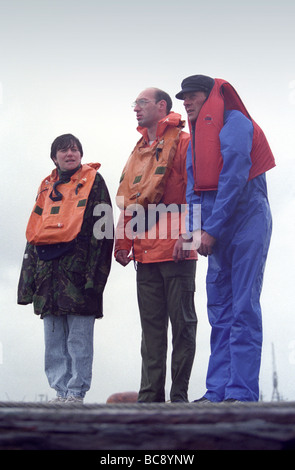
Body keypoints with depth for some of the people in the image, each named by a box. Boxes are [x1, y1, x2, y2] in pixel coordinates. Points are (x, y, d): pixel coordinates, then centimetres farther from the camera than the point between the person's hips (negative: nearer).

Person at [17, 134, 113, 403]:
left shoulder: (93, 182, 4)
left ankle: (76, 393, -1)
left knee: (79, 338, -5)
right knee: (54, 340, 6)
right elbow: (33, 234, 20)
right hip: (48, 270, 6)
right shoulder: (47, 187, 19)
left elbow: (103, 230, -4)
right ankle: (61, 392, 12)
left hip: (77, 269, -6)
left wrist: (94, 274, -13)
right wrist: (28, 278, 12)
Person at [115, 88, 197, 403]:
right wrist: (123, 242, 15)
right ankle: (150, 395, 8)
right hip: (145, 252, 7)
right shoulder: (138, 151, 22)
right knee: (151, 326, 6)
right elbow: (128, 201, 22)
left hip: (176, 249, -7)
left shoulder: (183, 142, 0)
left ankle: (179, 395, 2)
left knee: (182, 323, -2)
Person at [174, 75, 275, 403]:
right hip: (217, 233, 9)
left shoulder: (235, 124, -8)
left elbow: (234, 180, -16)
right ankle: (218, 392, 8)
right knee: (220, 312, 6)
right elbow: (194, 188, 17)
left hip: (245, 224, -9)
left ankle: (242, 394, -10)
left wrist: (211, 230, -16)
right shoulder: (196, 139, 19)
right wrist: (190, 232, 2)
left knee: (243, 311, -10)